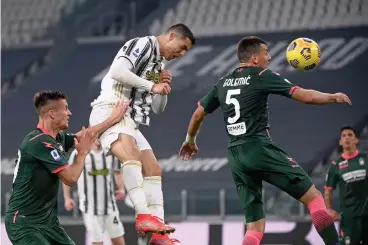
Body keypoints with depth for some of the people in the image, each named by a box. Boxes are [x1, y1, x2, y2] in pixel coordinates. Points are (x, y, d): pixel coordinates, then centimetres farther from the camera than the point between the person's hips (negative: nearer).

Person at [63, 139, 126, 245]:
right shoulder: (79, 153, -9)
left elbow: (117, 172, 19)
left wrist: (121, 189, 2)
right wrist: (67, 198, 0)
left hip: (110, 205, 4)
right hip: (90, 208, -4)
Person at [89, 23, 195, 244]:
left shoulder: (159, 64, 23)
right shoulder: (143, 44, -5)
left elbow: (158, 108, 28)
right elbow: (117, 71, -21)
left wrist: (163, 88, 9)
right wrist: (152, 86, -16)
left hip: (129, 120, 10)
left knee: (153, 170, 6)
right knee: (133, 156, -33)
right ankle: (144, 217, -44)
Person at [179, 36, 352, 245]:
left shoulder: (223, 83, 17)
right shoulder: (262, 76, -1)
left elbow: (199, 113, 26)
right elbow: (305, 96, -4)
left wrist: (190, 140, 44)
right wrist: (333, 97, 13)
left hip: (236, 157, 7)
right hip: (260, 148, -7)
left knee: (255, 227, 8)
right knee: (314, 197, -2)